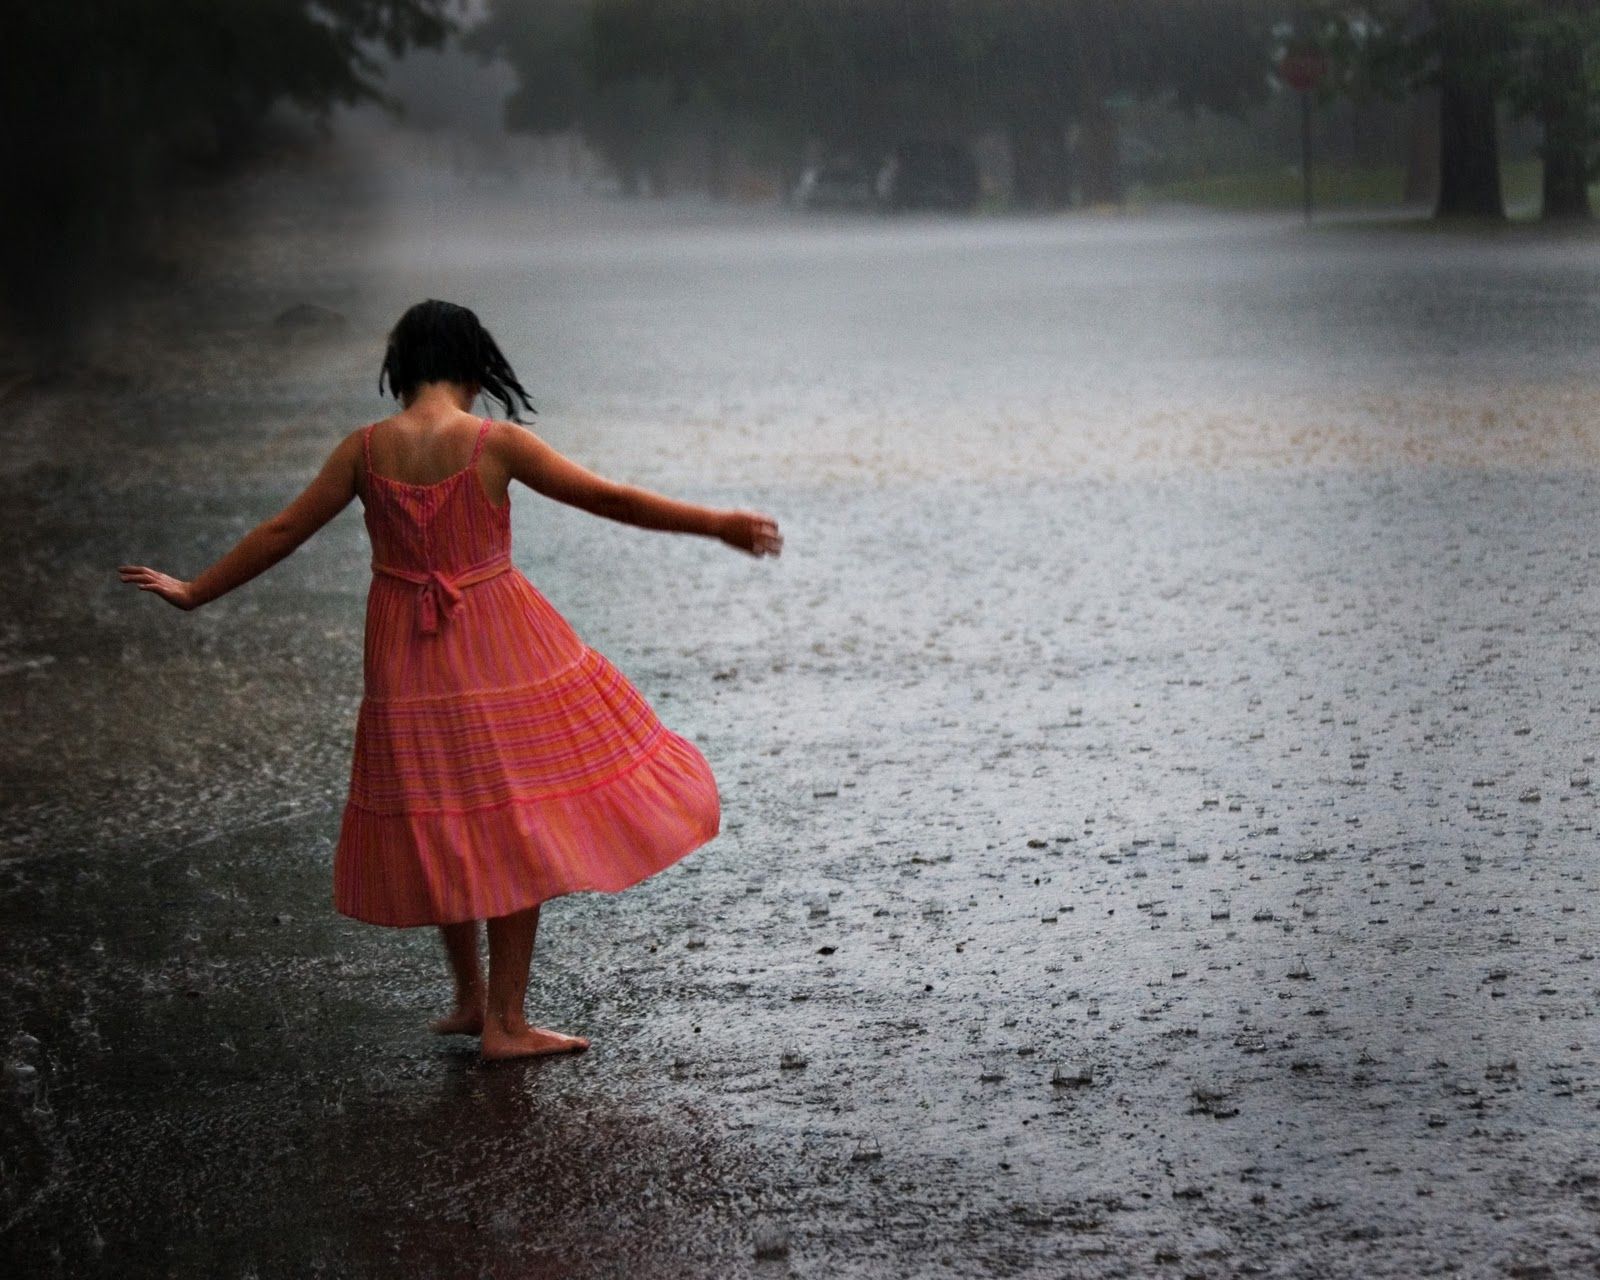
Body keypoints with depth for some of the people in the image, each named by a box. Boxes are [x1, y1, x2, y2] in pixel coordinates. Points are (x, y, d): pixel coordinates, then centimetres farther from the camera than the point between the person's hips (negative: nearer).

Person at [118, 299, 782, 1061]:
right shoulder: (494, 444, -12)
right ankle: (505, 1022, 6)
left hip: (405, 663, 4)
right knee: (518, 828, 5)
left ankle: (472, 999, 27)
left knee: (441, 823, 18)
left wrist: (195, 593, 14)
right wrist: (716, 524, -3)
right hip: (497, 653, -4)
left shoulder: (366, 449, -4)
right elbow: (606, 498, -10)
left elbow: (282, 532, 2)